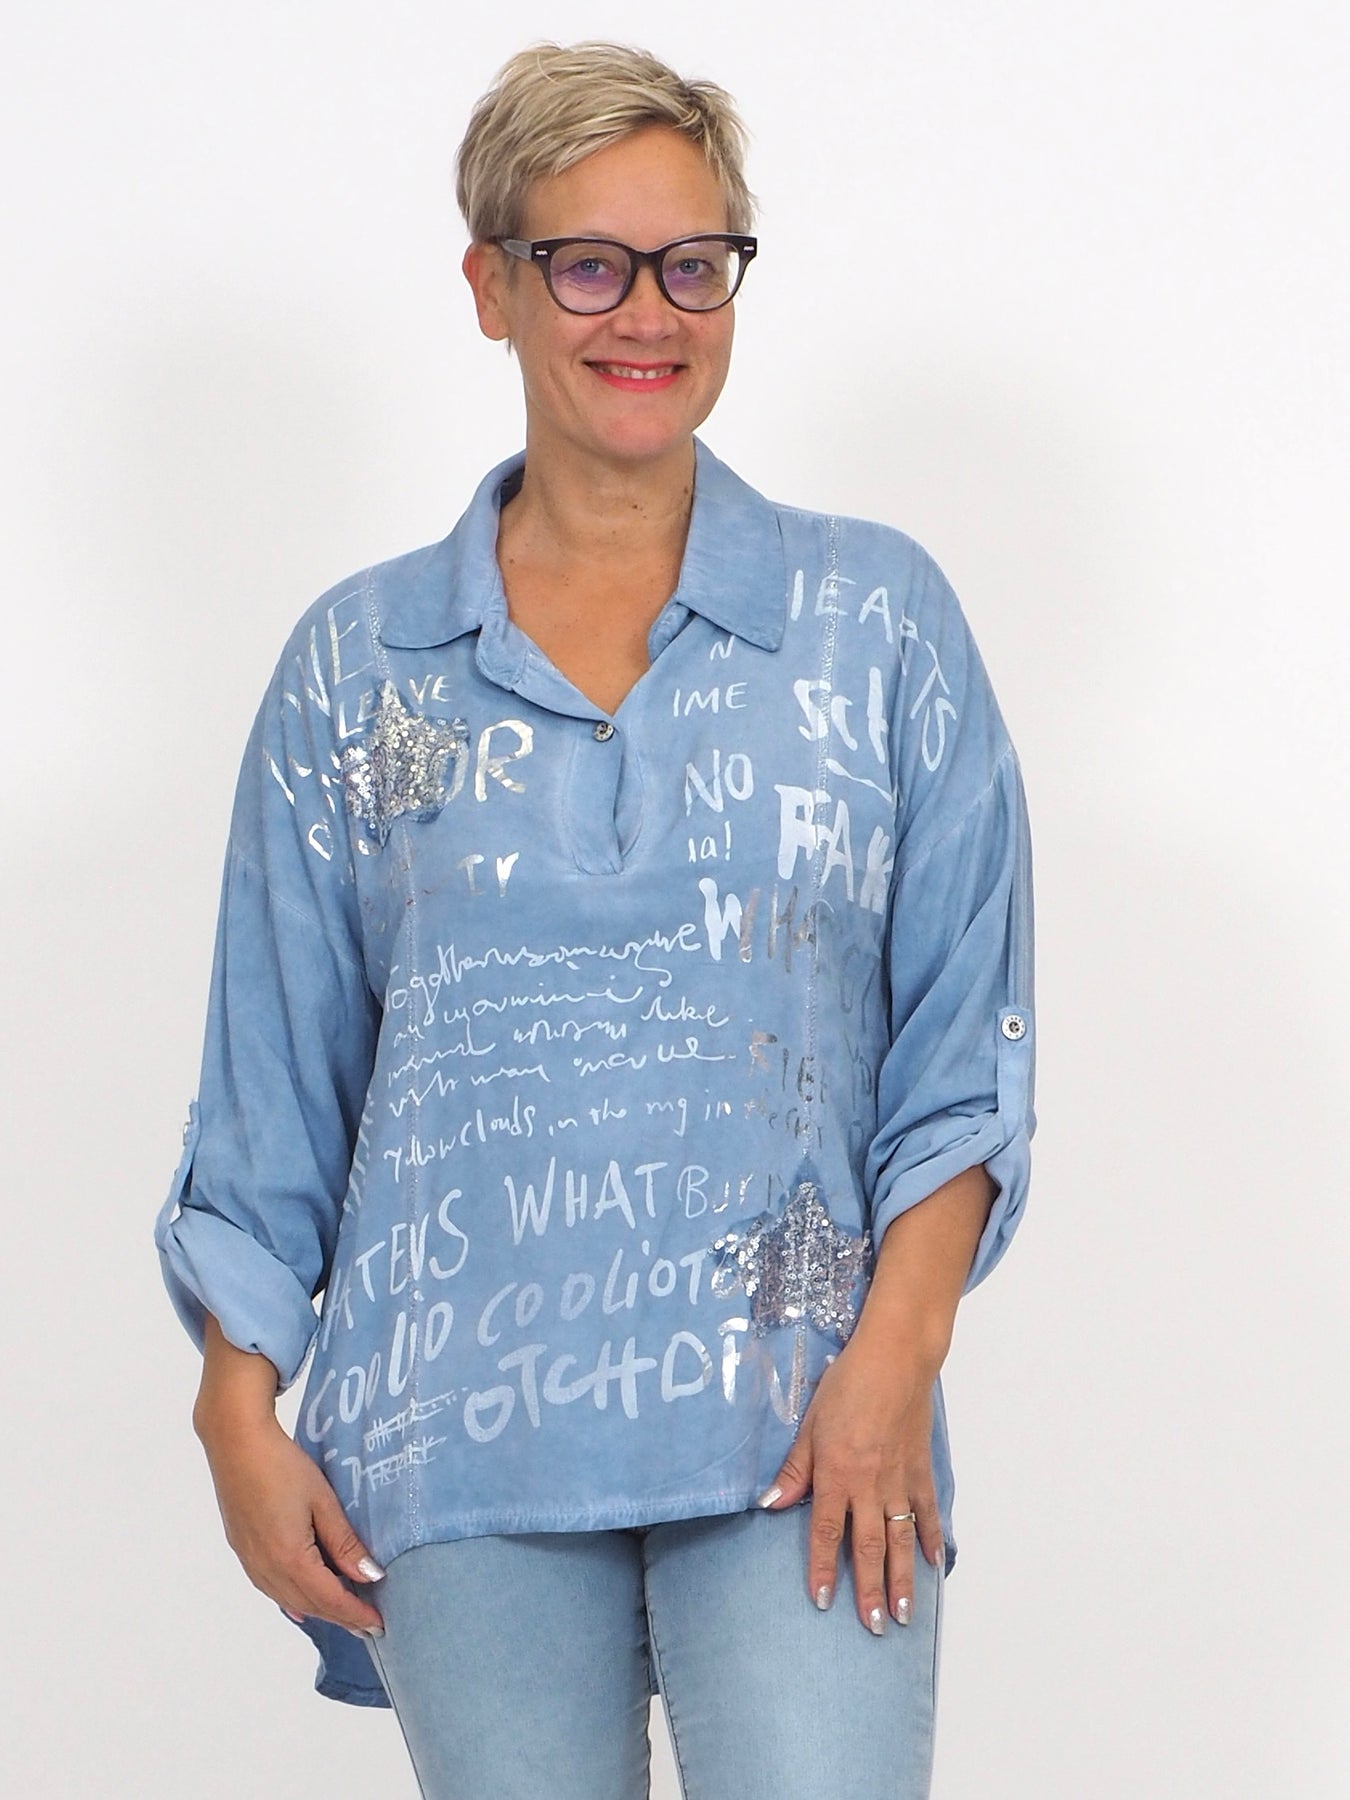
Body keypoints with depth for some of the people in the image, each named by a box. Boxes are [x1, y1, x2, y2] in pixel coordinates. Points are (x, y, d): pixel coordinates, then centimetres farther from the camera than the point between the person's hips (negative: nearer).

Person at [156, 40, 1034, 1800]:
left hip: (797, 1442, -1)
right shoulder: (357, 664, 9)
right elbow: (272, 1084, 11)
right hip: (466, 1446, 1)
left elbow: (968, 1044, 4)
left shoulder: (878, 617, 7)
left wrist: (894, 1356, -8)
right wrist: (240, 1410, 3)